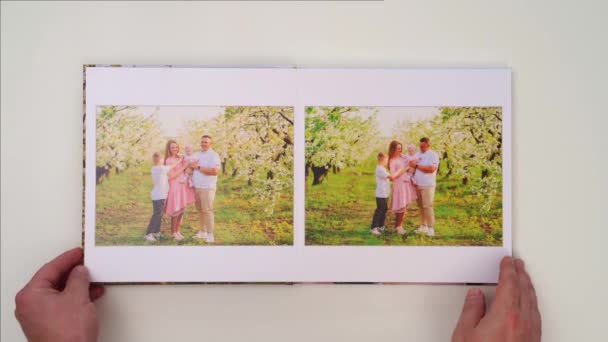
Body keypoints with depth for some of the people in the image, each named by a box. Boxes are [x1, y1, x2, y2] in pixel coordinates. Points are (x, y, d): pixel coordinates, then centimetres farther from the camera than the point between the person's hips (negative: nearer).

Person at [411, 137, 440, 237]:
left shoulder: (433, 155, -6)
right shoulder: (418, 154, 13)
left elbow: (431, 168, -19)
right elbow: (411, 163, 11)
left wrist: (417, 166, -13)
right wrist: (413, 163, -12)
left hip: (427, 185, -6)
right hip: (417, 185, 6)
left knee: (427, 206, -8)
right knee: (420, 206, 10)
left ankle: (430, 228, -2)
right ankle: (423, 226, 18)